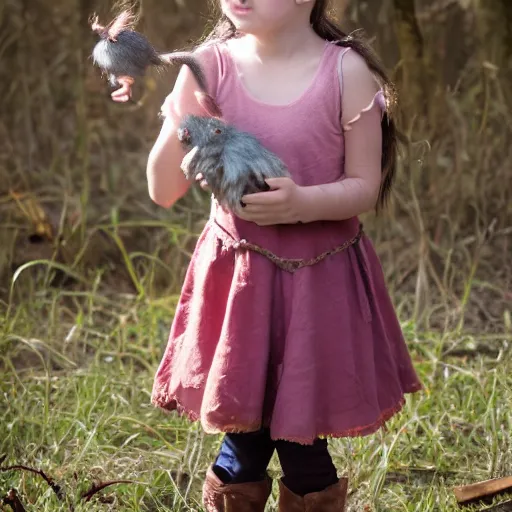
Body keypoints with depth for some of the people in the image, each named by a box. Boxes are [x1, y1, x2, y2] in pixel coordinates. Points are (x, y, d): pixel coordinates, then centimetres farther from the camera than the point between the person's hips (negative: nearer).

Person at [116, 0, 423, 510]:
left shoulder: (345, 72, -9)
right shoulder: (210, 65, -4)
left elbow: (365, 186, -5)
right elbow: (163, 191, -5)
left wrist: (303, 203, -24)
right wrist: (184, 115, -21)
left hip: (321, 281, -1)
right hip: (236, 277, 1)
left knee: (300, 441, 5)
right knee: (244, 441, 7)